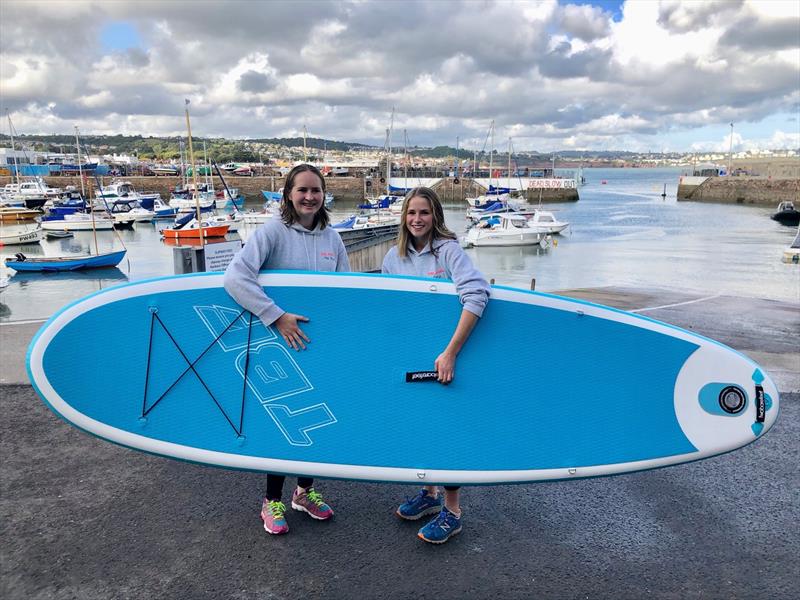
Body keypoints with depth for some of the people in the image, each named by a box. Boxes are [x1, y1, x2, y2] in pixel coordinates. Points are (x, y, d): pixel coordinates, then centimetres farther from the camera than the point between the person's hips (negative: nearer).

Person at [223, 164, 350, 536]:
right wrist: (277, 317, -27)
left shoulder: (332, 238, 4)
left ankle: (304, 491, 35)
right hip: (281, 344, -5)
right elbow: (236, 276, -24)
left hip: (323, 344, 5)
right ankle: (272, 502, 25)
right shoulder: (273, 231, -12)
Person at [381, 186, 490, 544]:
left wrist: (451, 353, -32)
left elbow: (477, 296, -29)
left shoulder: (447, 250, -15)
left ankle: (451, 512, 16)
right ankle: (428, 494, 34)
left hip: (442, 357, -5)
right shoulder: (394, 258, 2)